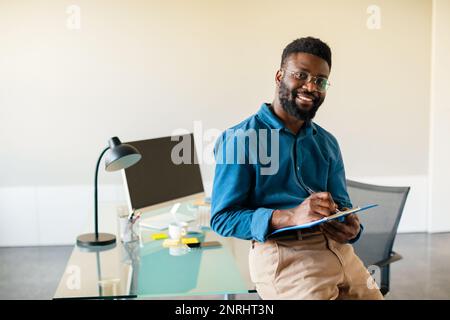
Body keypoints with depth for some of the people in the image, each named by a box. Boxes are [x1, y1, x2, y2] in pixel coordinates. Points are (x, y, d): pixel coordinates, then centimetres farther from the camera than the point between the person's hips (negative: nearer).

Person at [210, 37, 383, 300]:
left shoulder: (328, 143, 14)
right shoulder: (240, 139, -5)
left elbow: (342, 205, 15)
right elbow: (222, 217, -9)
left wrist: (351, 228, -9)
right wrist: (289, 217, -22)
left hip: (336, 249, 6)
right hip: (282, 253, -5)